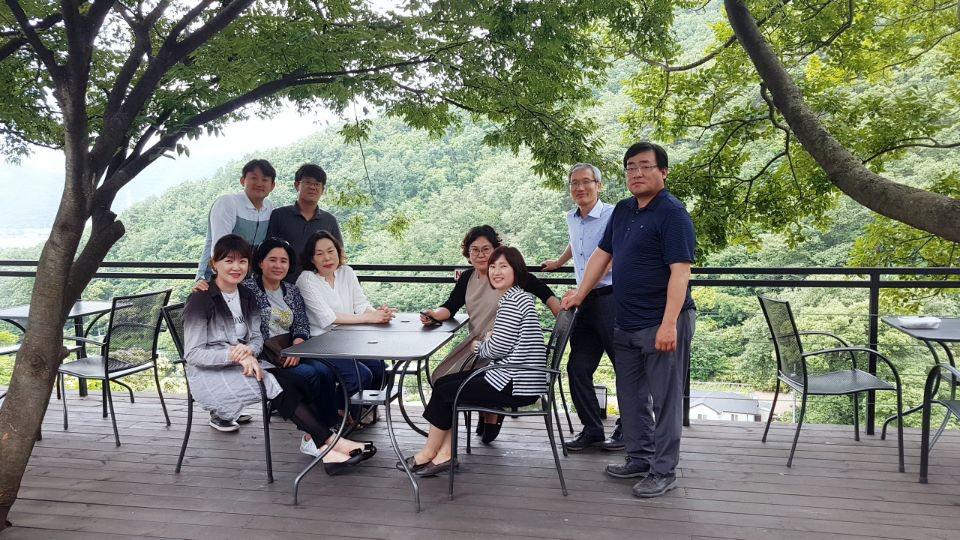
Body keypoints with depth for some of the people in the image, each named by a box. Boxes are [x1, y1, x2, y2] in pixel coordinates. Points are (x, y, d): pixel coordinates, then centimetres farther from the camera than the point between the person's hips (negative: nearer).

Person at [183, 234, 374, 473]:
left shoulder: (246, 296, 12)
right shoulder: (201, 299, -9)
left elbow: (257, 337, 8)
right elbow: (192, 354, -13)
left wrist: (249, 351, -17)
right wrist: (235, 354, -25)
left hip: (243, 366, 6)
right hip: (209, 375, -6)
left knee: (297, 384, -21)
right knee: (278, 386, -26)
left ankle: (322, 447, -29)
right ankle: (331, 440, -21)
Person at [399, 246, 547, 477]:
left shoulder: (511, 301, -17)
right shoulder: (517, 297, 16)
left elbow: (498, 348, -19)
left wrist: (477, 346, 1)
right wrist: (487, 340, -1)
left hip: (515, 386, -10)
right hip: (514, 377, 10)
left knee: (443, 391, 1)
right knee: (443, 382, 10)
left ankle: (429, 453, 19)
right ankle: (445, 453, 5)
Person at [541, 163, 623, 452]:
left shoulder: (613, 215, -10)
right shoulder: (572, 219, 15)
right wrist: (558, 262, 51)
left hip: (611, 298, -8)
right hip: (587, 302, 8)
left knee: (626, 368, 0)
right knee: (578, 368, 7)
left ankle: (626, 431, 12)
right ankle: (592, 430, 17)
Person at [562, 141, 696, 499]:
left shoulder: (672, 214, -13)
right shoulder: (623, 211, 13)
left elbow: (680, 271, -20)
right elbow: (602, 254, 20)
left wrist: (668, 324, -26)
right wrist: (580, 294, 15)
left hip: (662, 325, -8)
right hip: (626, 324, 9)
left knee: (665, 399, 2)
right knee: (630, 395, 16)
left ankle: (663, 471, 12)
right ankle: (639, 459, 30)